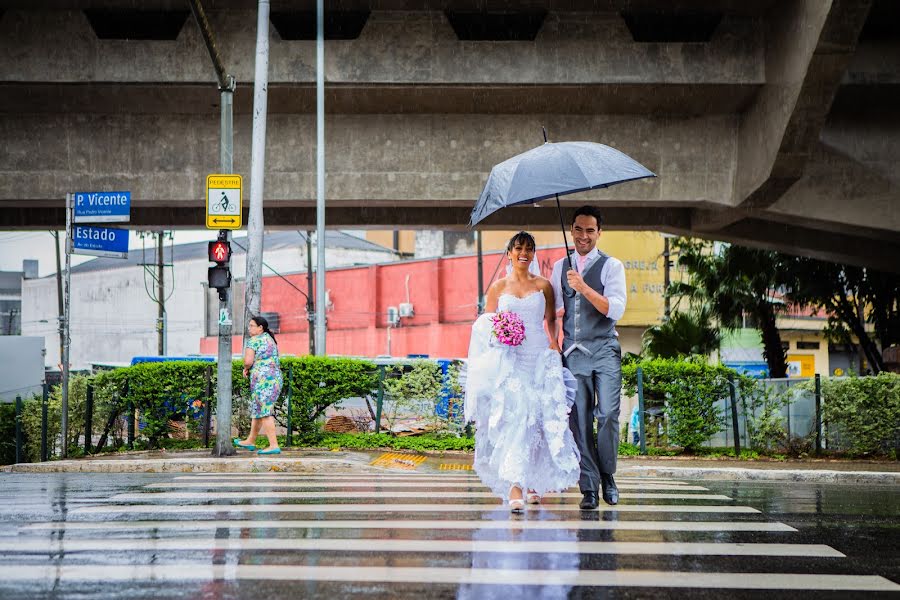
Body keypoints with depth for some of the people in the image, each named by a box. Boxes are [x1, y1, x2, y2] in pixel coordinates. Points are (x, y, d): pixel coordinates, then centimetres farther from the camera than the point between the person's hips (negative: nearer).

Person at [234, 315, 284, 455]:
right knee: (257, 410, 19)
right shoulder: (270, 339, 19)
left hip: (262, 379, -9)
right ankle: (251, 441, 30)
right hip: (276, 377, 9)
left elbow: (248, 361, -19)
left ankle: (274, 445, -14)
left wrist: (246, 368, 4)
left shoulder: (254, 340, -8)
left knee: (264, 412, -9)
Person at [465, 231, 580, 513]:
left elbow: (551, 320, 15)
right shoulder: (498, 286, 10)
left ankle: (535, 482, 16)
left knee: (538, 418, -2)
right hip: (508, 359, -1)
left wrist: (554, 344, 0)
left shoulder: (543, 285, 10)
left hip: (539, 357, 1)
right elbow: (486, 323, 13)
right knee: (514, 418, -15)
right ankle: (514, 487, -23)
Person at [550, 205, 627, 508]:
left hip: (604, 350, -3)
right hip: (573, 351, 3)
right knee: (579, 420, 0)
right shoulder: (560, 267, 14)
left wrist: (584, 288, -22)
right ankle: (589, 488, 4)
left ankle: (607, 475, 10)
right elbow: (552, 310, 18)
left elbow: (616, 309, -12)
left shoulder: (611, 266, 0)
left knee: (608, 414, -13)